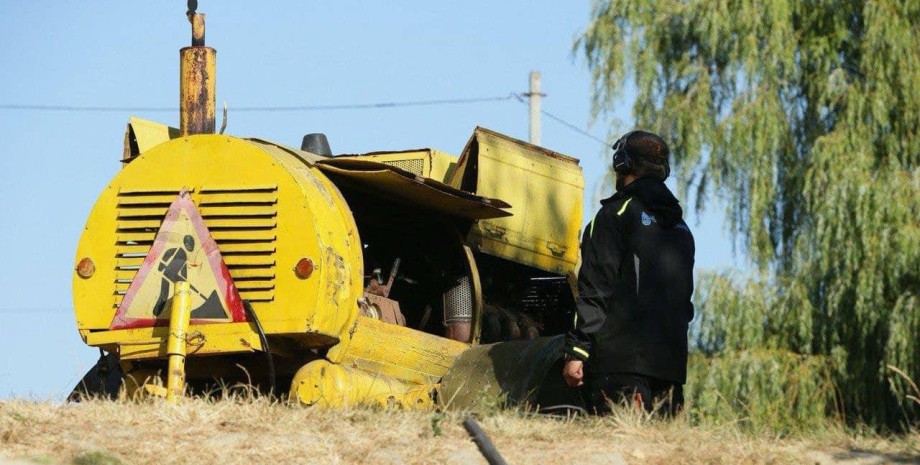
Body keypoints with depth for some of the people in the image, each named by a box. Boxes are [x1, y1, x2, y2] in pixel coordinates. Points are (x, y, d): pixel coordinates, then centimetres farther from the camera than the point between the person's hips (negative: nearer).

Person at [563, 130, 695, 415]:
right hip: (671, 364, 7)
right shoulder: (681, 228, 22)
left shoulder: (617, 214, -1)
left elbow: (596, 290, -8)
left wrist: (576, 352, -10)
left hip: (620, 361, -7)